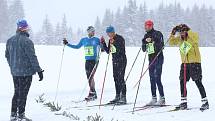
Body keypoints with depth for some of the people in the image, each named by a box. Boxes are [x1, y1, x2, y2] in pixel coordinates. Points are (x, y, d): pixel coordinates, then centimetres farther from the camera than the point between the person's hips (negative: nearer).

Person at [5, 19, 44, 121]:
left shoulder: (10, 40, 7)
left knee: (17, 93, 17)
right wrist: (39, 70, -13)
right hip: (26, 72, -7)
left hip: (14, 72, 7)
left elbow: (7, 55, 17)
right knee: (23, 94, -1)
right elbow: (32, 57, -18)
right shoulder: (26, 41, -17)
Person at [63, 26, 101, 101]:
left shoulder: (96, 40, -1)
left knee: (91, 77, -13)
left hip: (94, 60, -5)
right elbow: (77, 47, 25)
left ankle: (91, 94, -12)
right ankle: (94, 94, 12)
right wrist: (67, 44, 22)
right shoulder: (84, 40, 12)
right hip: (87, 61, 5)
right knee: (89, 78, 5)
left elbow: (99, 48, -8)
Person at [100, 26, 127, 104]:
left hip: (121, 60, -8)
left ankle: (123, 97, -12)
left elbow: (121, 50, -21)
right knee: (116, 78, 8)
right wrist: (103, 43, 3)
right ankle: (117, 96, 15)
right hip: (115, 61, 8)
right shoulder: (111, 40, 12)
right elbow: (108, 51, 14)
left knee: (121, 78, -11)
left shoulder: (120, 39, -11)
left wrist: (114, 43, -28)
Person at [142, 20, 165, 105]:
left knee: (157, 79, -12)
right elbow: (144, 49, 10)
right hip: (151, 59, 7)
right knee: (152, 79, 7)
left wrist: (152, 40, -25)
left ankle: (162, 98, -9)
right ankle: (154, 98, 12)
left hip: (158, 58, -7)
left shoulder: (157, 34, -7)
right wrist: (145, 42, -8)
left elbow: (161, 46, -16)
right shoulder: (146, 36, 12)